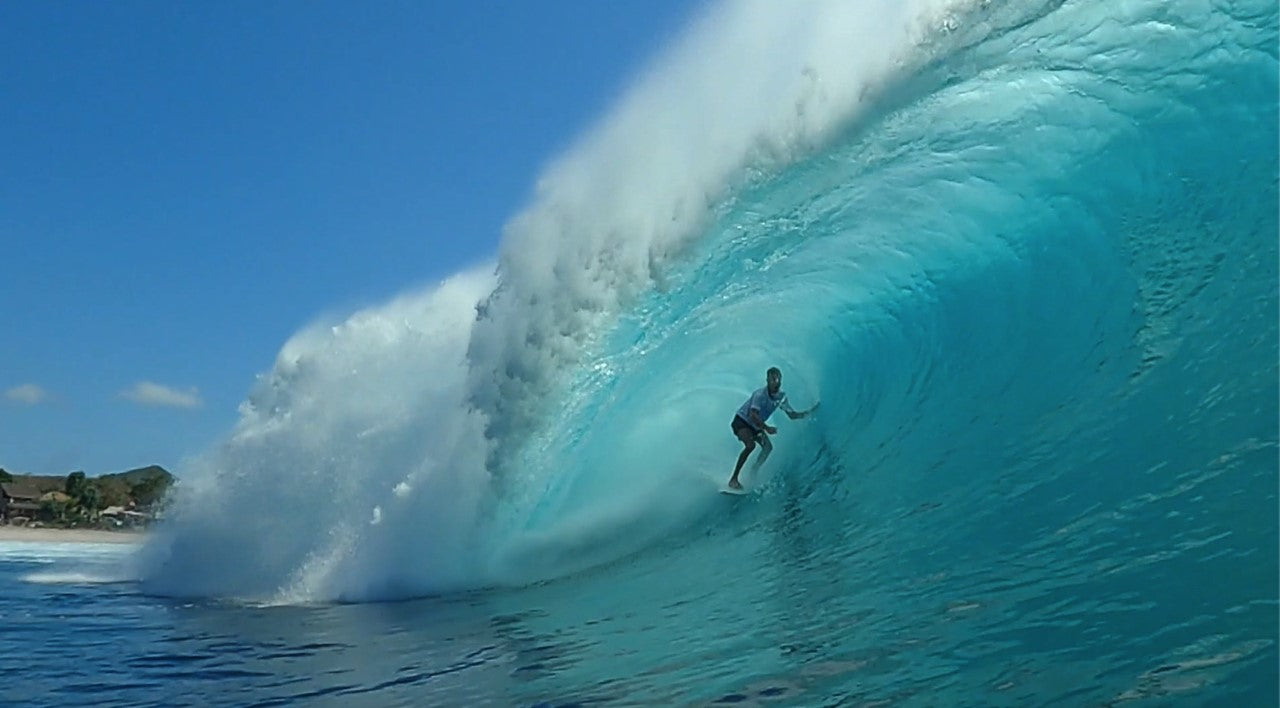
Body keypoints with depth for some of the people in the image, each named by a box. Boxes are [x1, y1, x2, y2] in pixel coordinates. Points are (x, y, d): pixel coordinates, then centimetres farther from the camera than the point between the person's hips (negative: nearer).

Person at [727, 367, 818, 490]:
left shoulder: (781, 397, -7)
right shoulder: (760, 394, -29)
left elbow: (792, 415, -1)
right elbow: (752, 415, -36)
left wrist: (808, 412, -13)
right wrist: (767, 428, -40)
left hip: (756, 425, 8)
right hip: (742, 421, -8)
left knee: (768, 447, 2)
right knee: (750, 445, -28)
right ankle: (733, 479, -24)